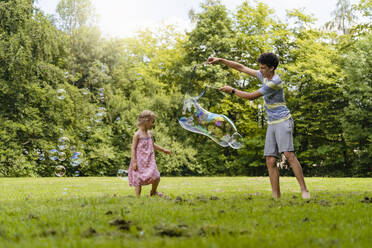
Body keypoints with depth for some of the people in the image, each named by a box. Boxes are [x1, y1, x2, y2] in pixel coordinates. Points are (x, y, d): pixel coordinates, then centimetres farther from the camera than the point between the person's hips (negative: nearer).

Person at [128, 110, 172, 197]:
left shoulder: (149, 133, 11)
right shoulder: (137, 134, -10)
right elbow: (133, 148, -11)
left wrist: (163, 150, 28)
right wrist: (134, 162, -16)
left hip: (149, 161, 6)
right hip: (140, 161, -6)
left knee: (156, 177, -2)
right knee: (139, 180, -1)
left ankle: (153, 191, 24)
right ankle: (138, 197, 10)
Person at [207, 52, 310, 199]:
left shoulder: (274, 82, -16)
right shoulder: (264, 76, 11)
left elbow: (252, 96, -14)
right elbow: (242, 68, 14)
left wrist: (232, 91, -6)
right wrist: (220, 60, 8)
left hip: (283, 121, -8)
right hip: (272, 124, 8)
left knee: (289, 155, -22)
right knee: (270, 161, -1)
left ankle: (304, 190, -20)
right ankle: (276, 196, -3)